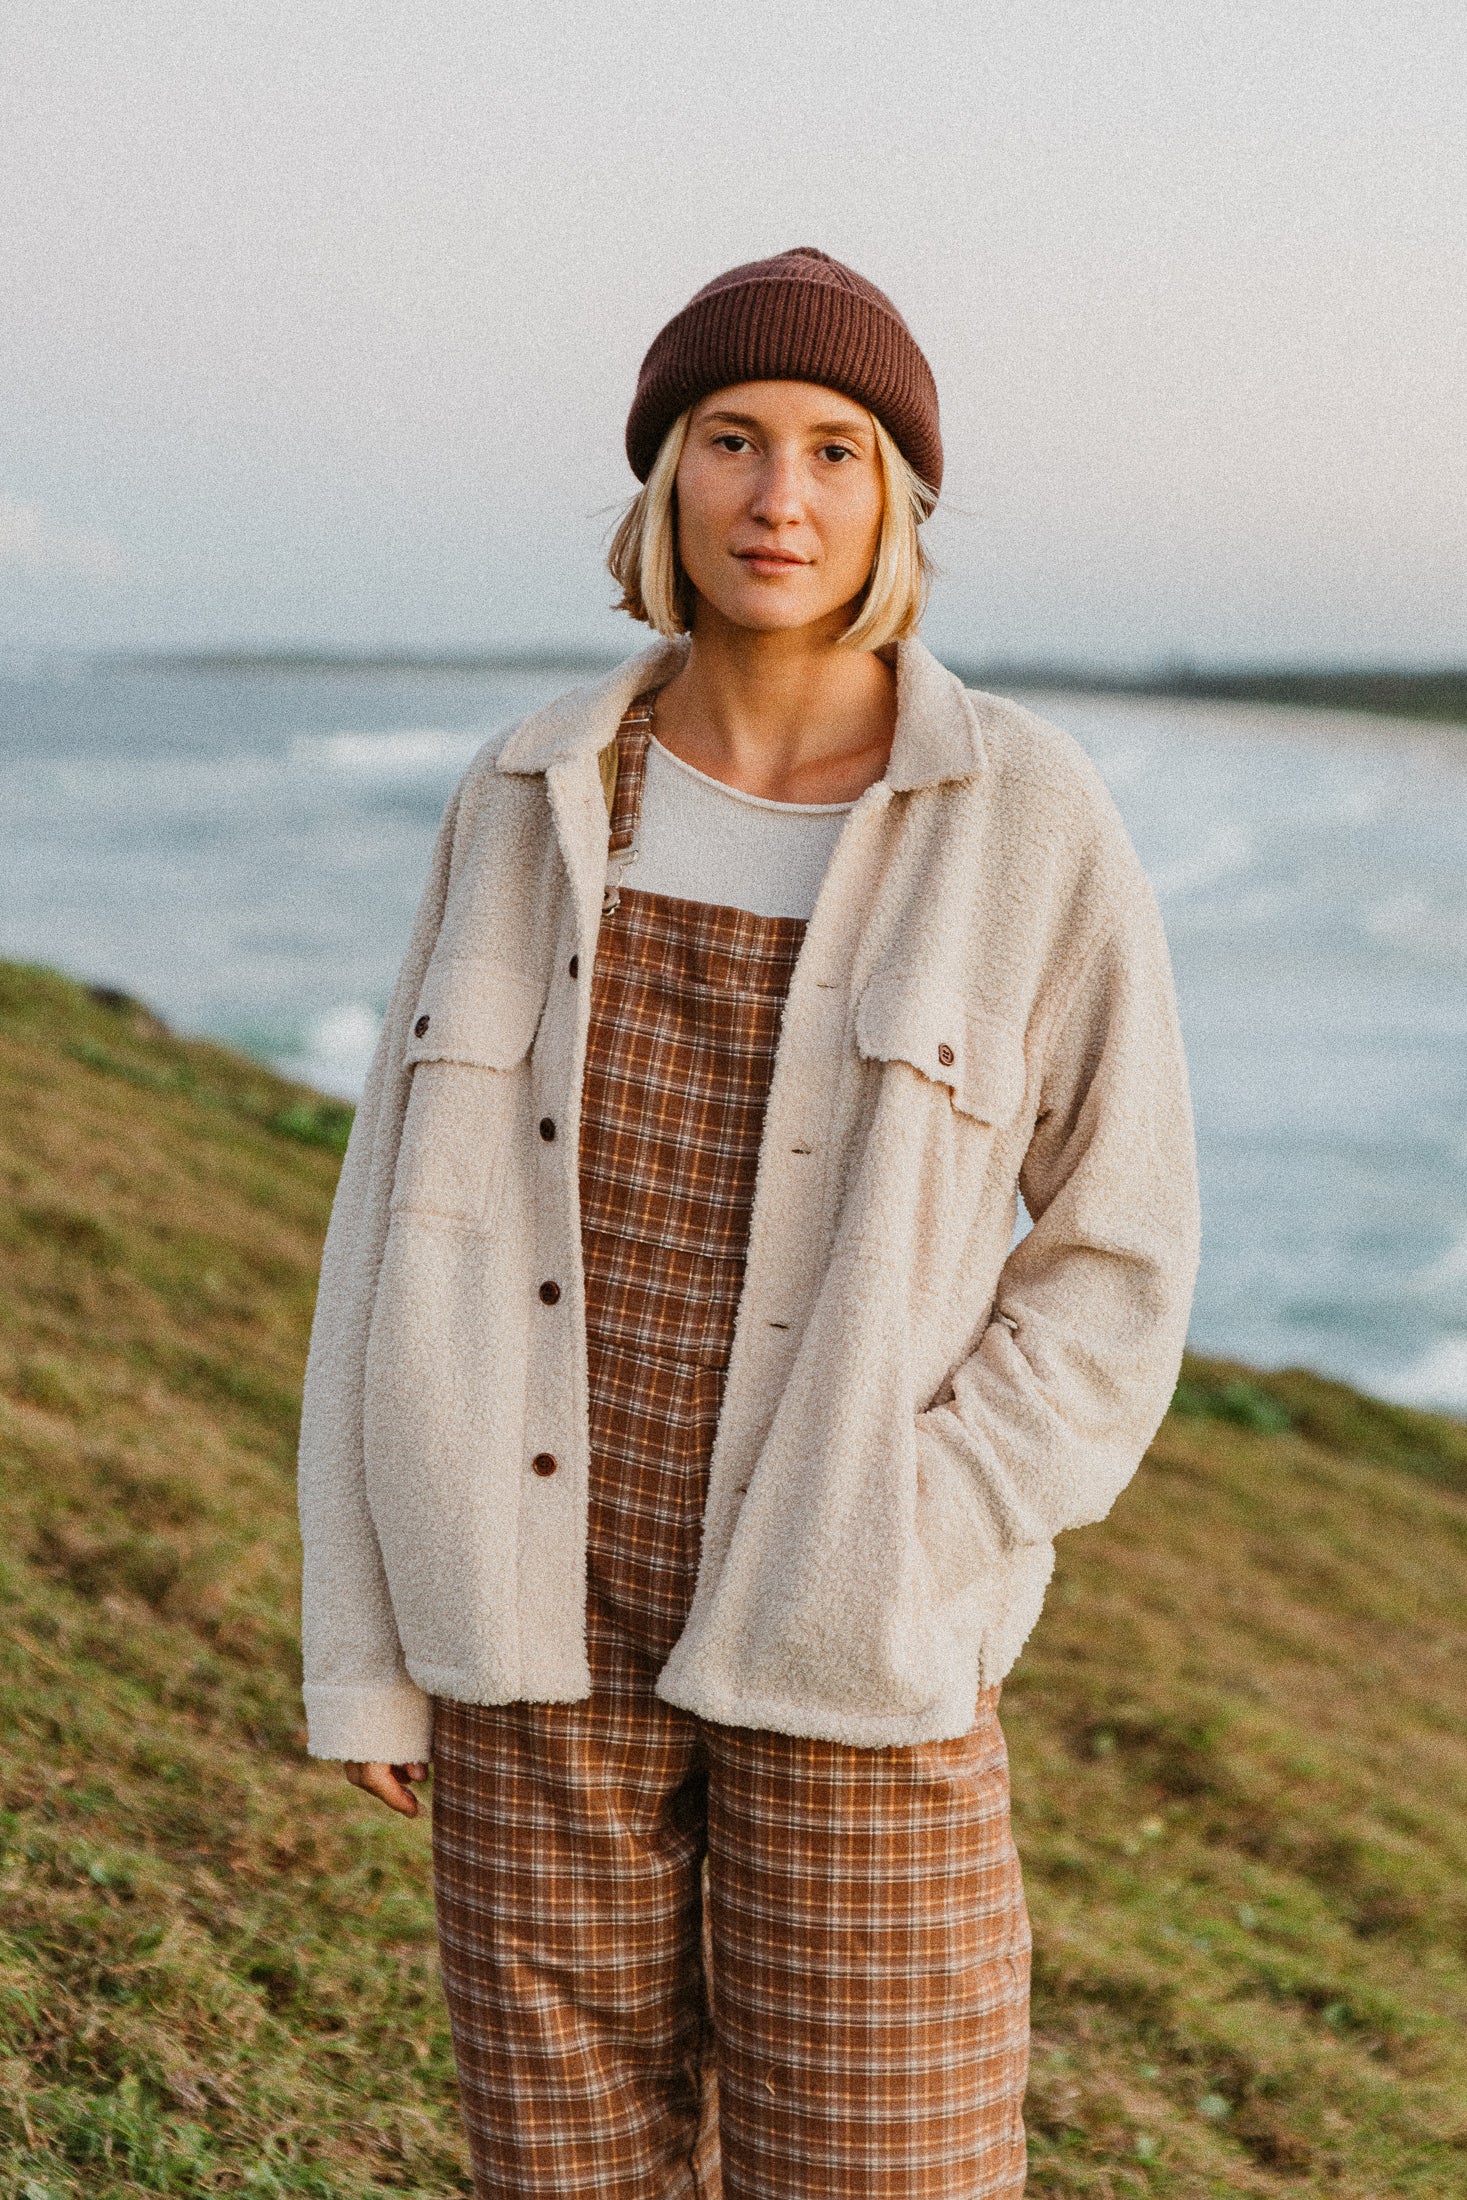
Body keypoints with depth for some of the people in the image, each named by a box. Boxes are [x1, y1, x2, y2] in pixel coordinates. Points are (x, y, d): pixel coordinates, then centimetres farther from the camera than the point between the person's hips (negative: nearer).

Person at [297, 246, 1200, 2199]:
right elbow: (416, 1207, 5)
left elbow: (1117, 1251, 0)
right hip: (547, 1616, 3)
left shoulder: (1029, 824, -7)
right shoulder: (536, 802, 1)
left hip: (851, 1658, -2)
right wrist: (367, 1638, 2)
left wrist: (919, 1557, -11)